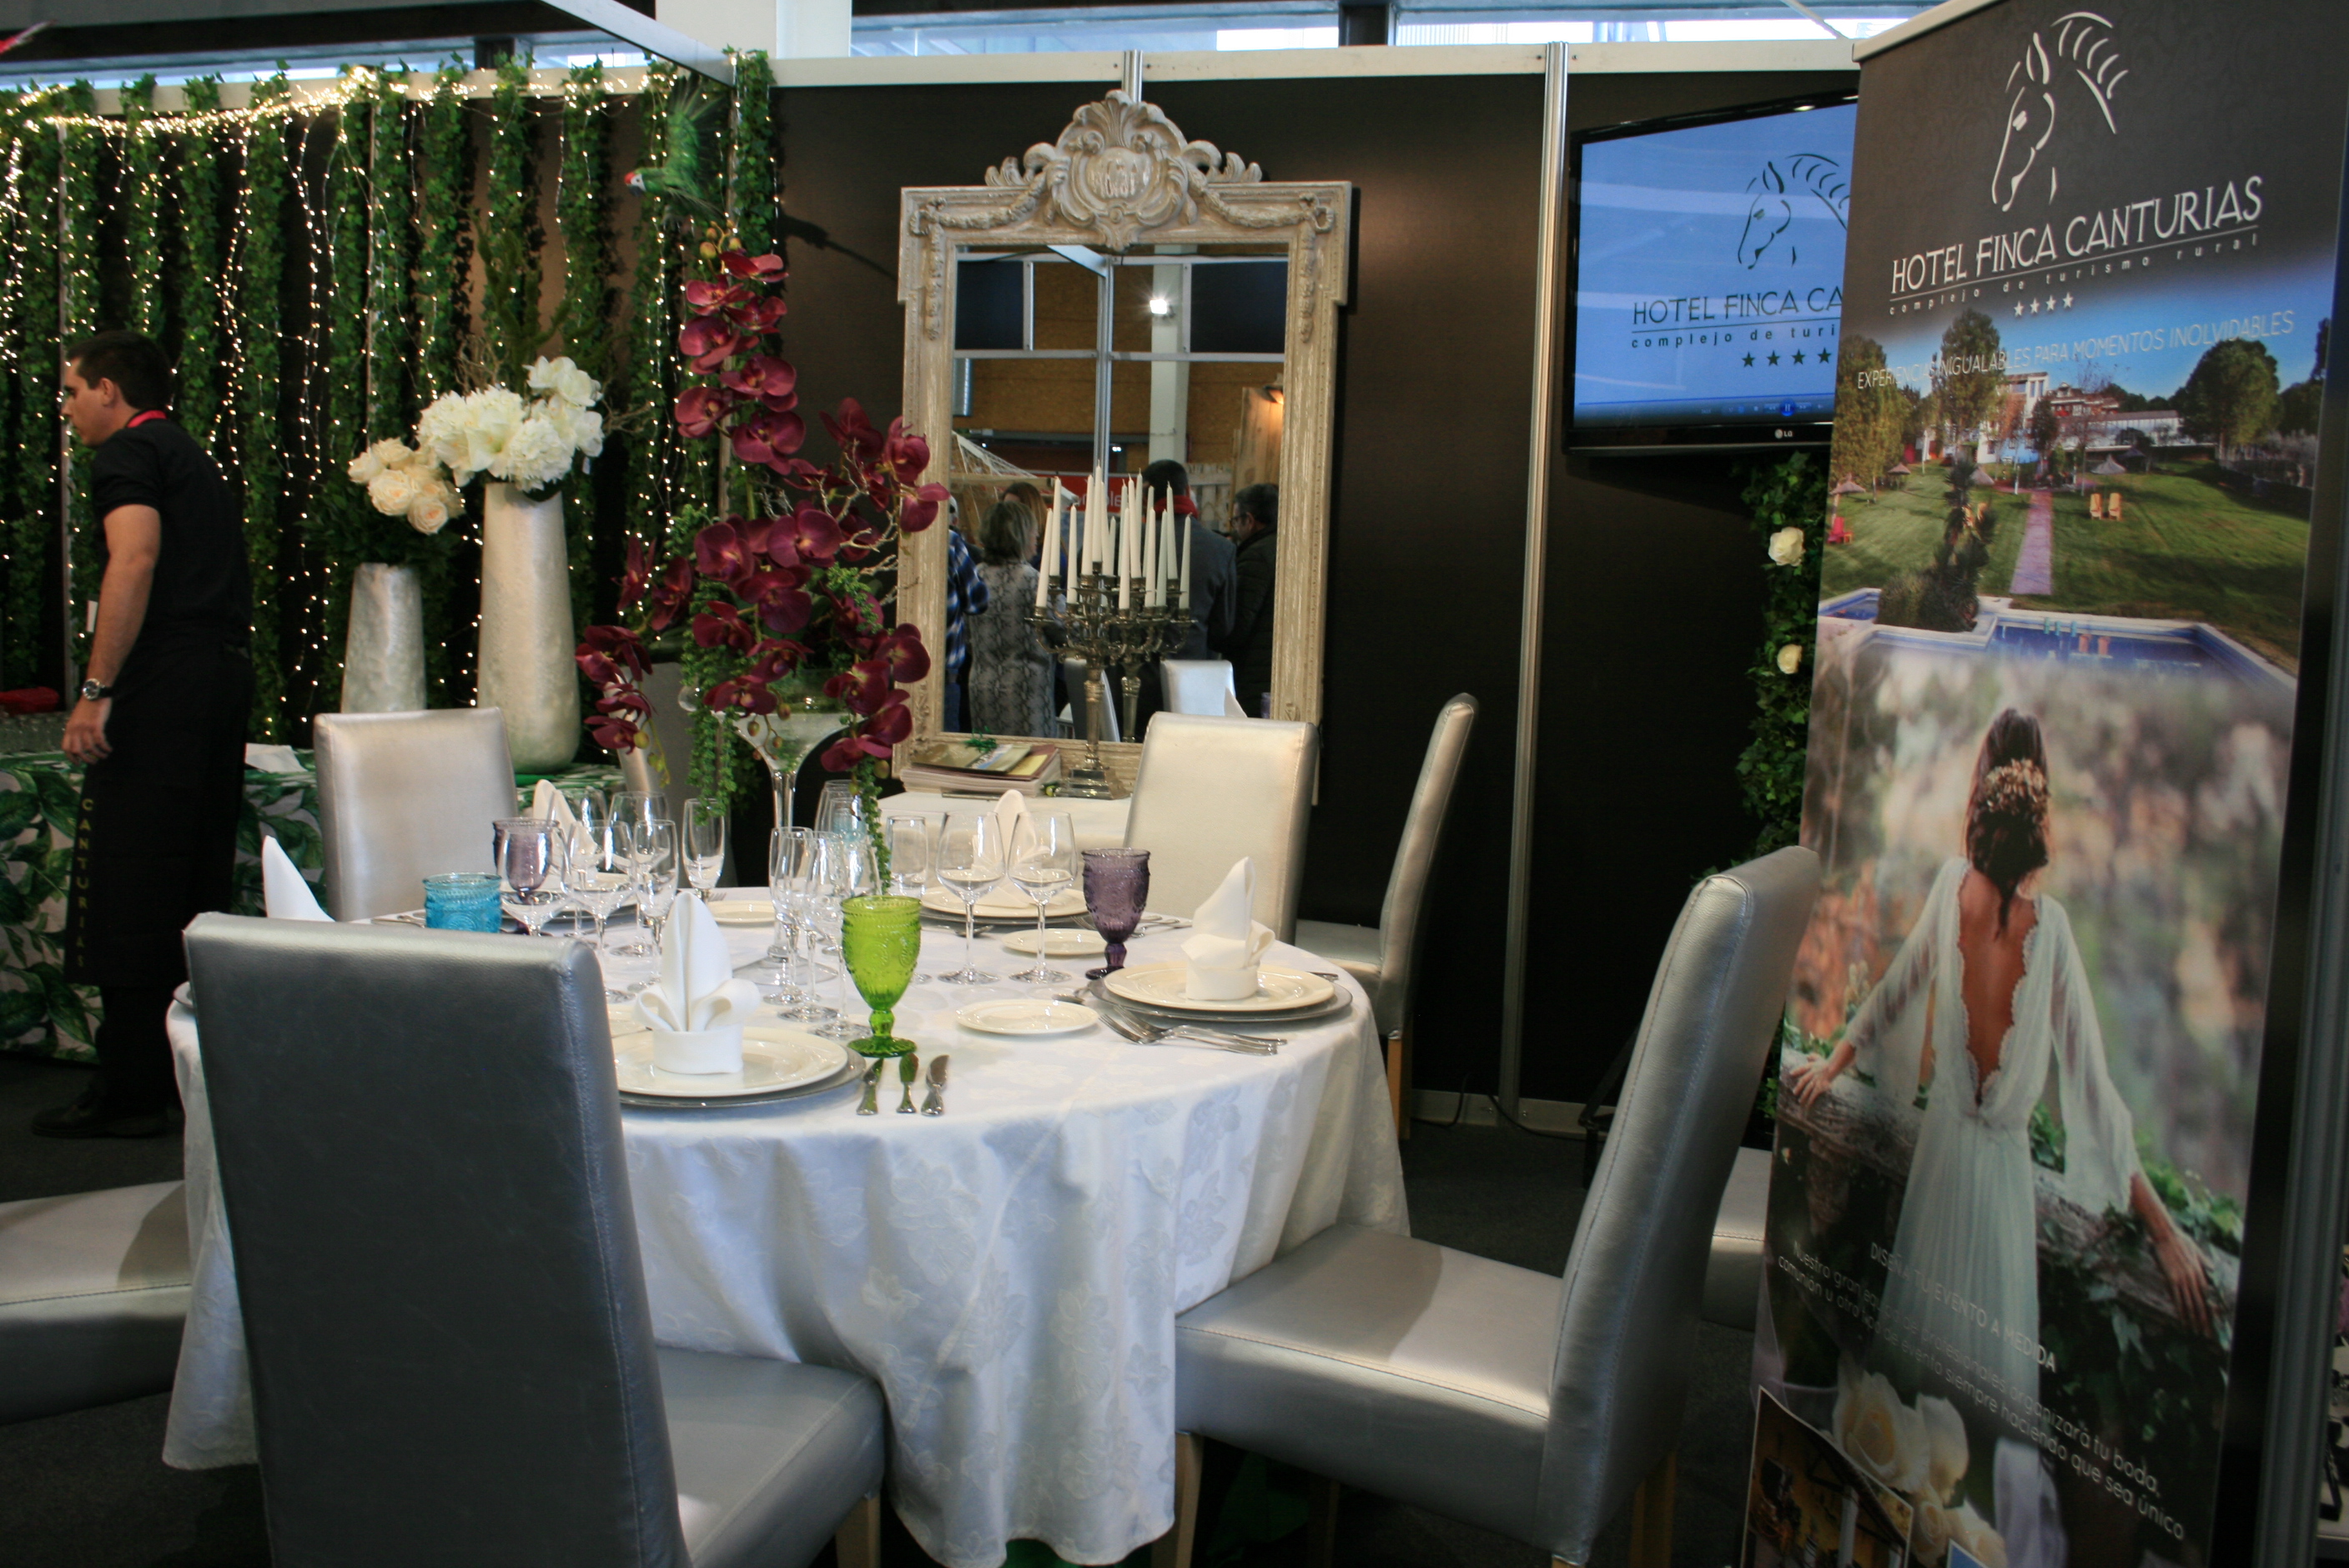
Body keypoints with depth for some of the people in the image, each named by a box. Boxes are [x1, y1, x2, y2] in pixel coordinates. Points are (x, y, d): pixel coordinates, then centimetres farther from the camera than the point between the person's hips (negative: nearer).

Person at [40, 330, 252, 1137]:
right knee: (198, 882, 12)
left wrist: (96, 692, -21)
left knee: (128, 891, -5)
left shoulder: (126, 452, -2)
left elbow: (136, 560, -18)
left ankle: (130, 1092, -3)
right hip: (227, 673, 9)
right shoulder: (195, 458, 25)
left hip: (164, 679, -9)